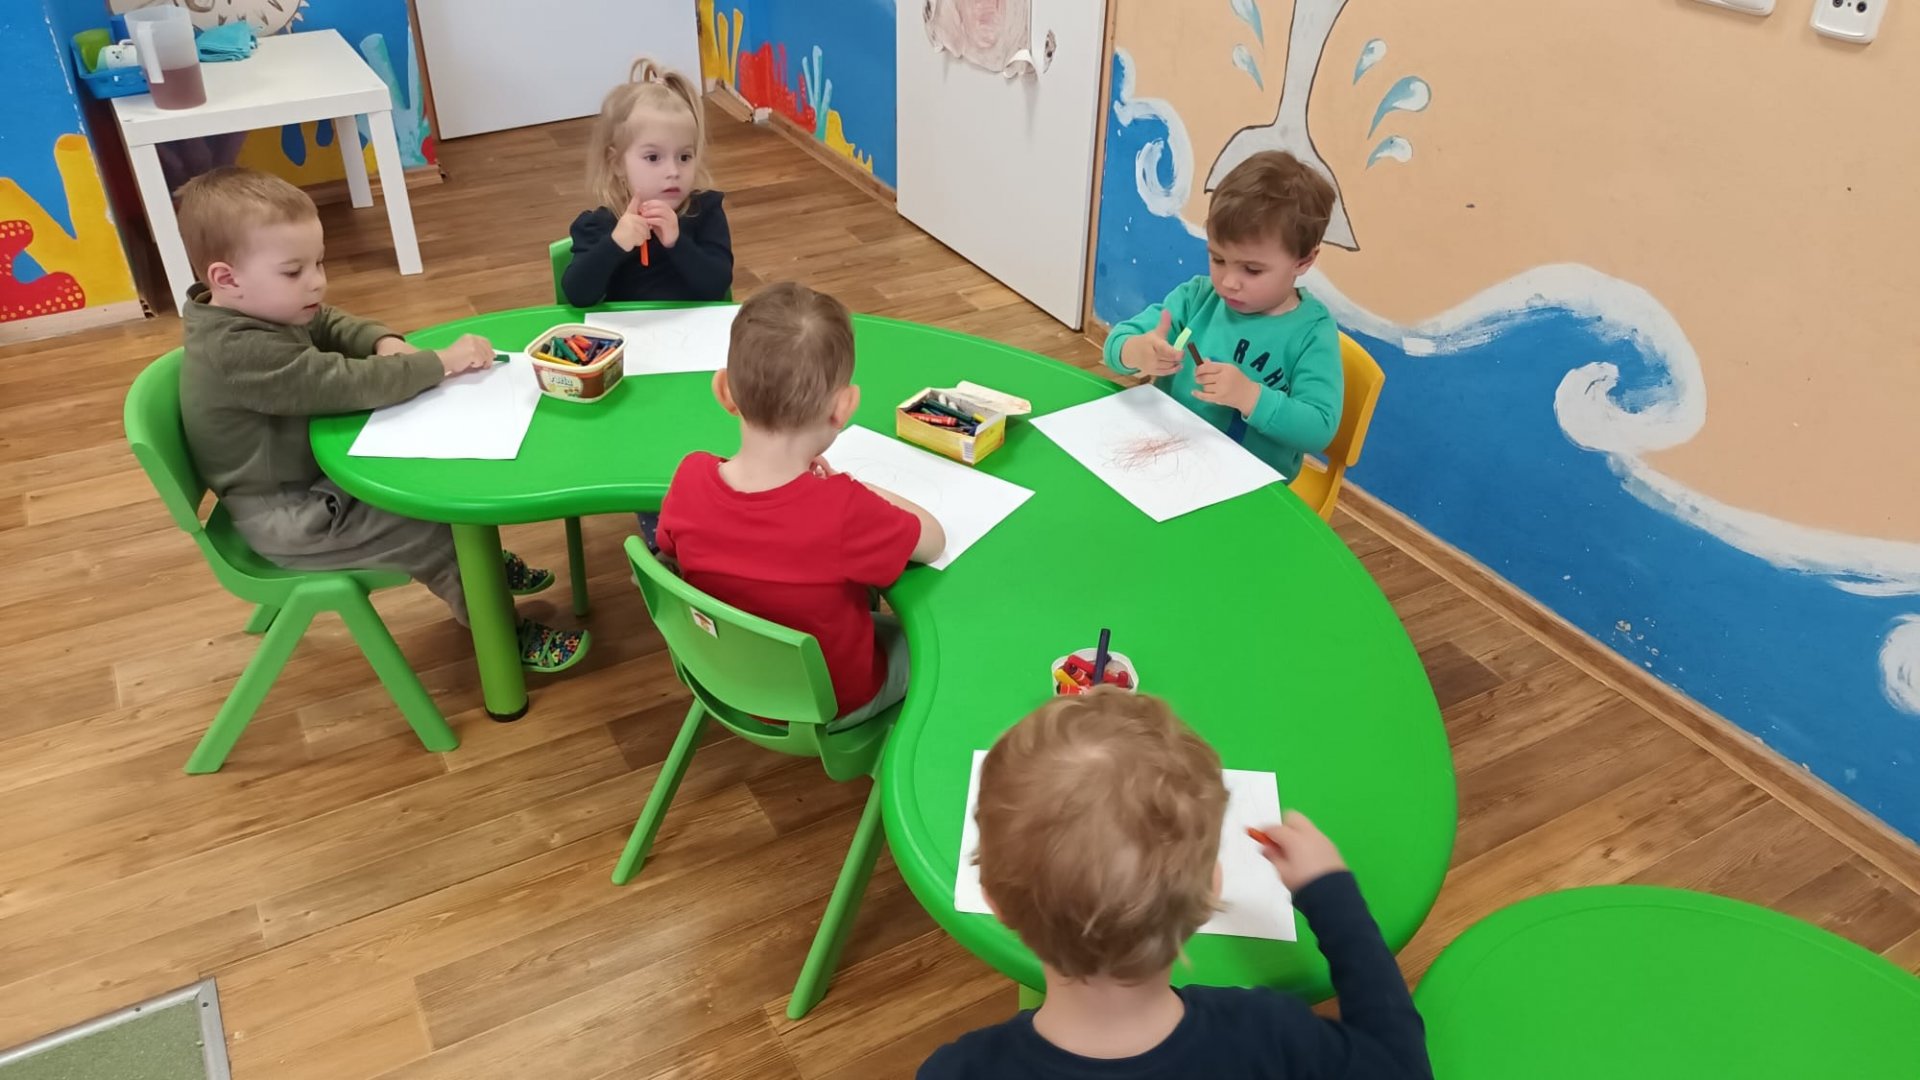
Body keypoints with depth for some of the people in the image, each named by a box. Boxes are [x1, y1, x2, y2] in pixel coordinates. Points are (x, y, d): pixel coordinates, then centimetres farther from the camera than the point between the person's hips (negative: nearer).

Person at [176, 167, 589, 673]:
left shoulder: (259, 311, -2)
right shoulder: (242, 354, -33)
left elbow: (331, 325, 12)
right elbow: (350, 384, -34)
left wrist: (383, 342, -9)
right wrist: (441, 363, -26)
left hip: (313, 471, 10)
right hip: (288, 518, -10)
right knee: (434, 529, -17)